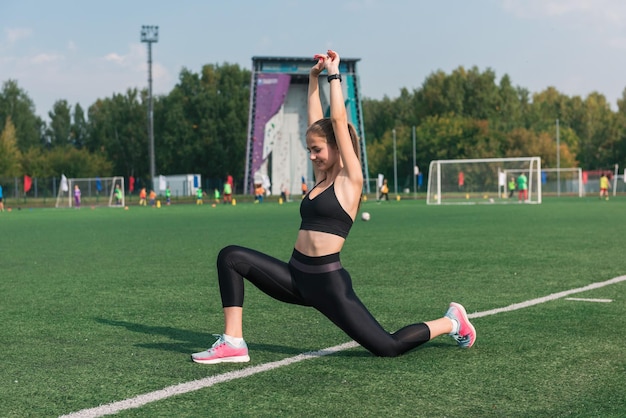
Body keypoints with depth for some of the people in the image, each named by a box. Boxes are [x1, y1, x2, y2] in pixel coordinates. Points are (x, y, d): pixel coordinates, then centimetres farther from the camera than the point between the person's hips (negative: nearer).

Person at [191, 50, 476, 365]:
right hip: (296, 277, 7)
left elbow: (339, 119, -10)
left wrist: (333, 74, -3)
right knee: (231, 257, -7)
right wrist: (314, 78, 16)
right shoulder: (322, 177, 14)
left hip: (328, 282, -7)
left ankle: (451, 321, 21)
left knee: (388, 348, -6)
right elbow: (316, 122, 15)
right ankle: (233, 343, -10)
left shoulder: (350, 179, -6)